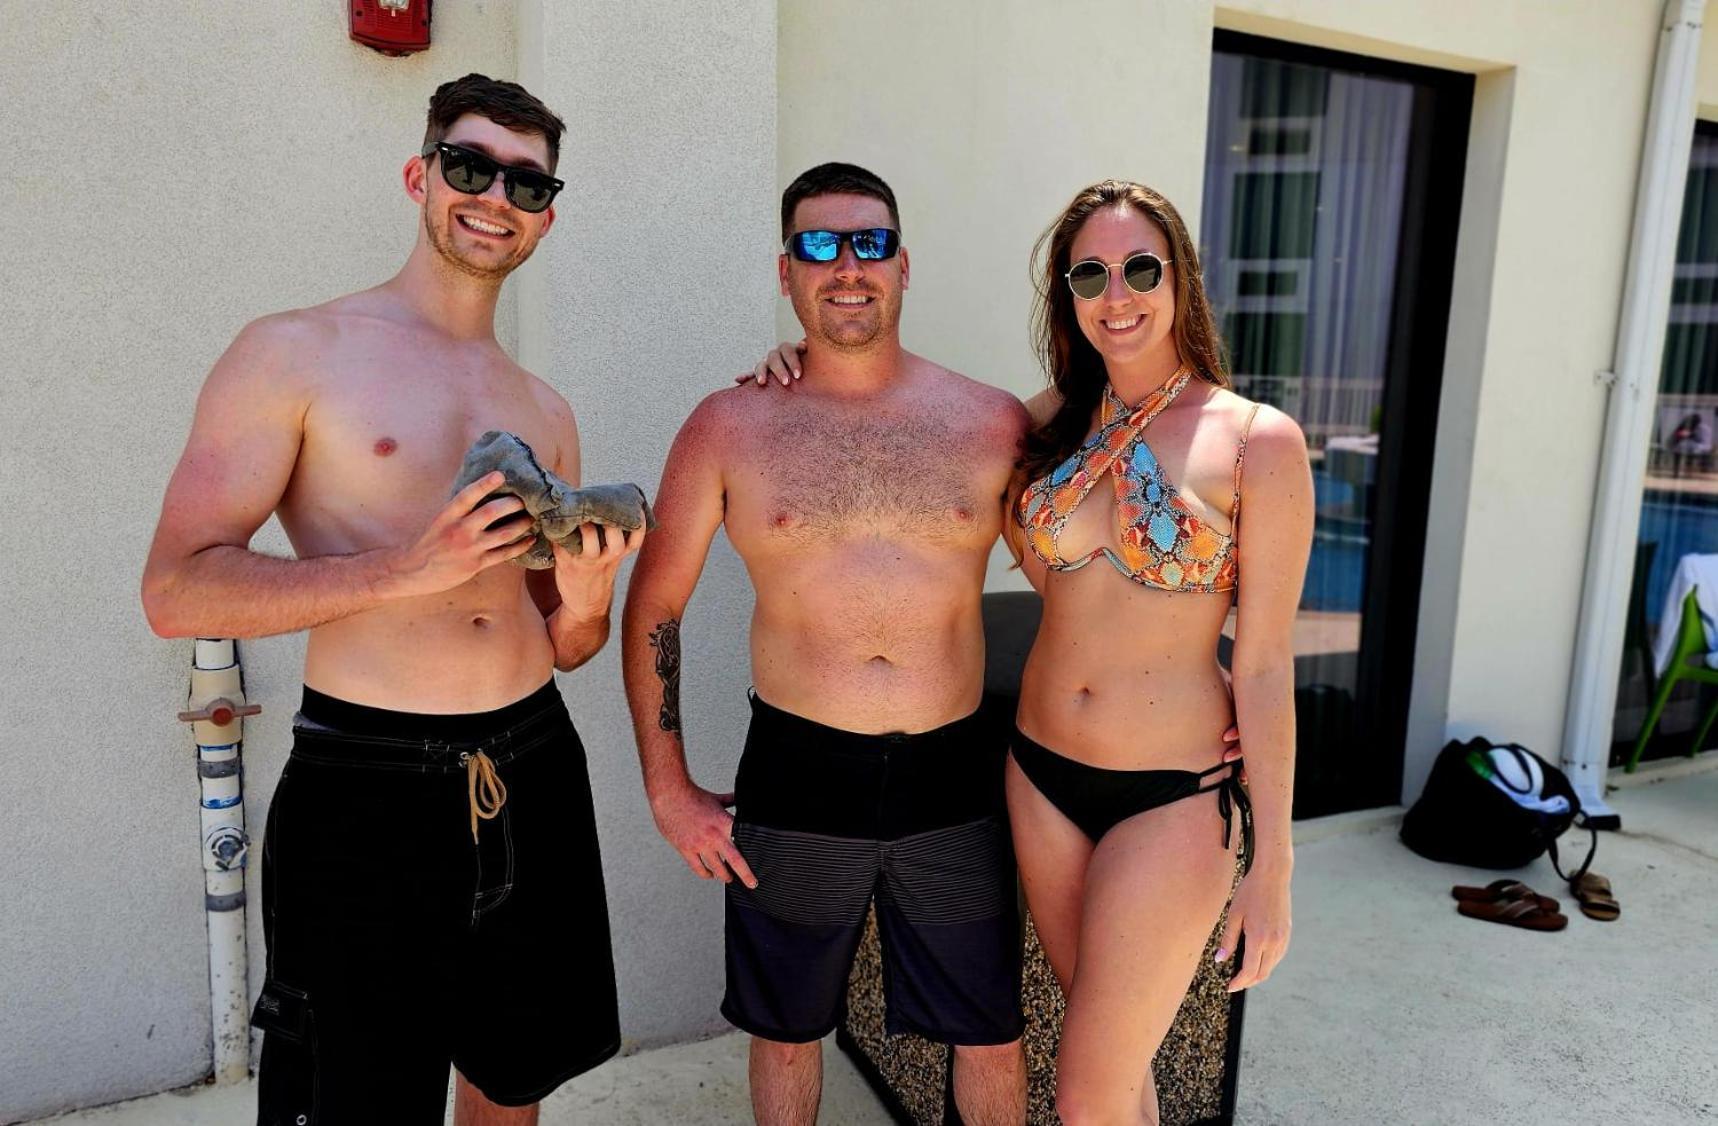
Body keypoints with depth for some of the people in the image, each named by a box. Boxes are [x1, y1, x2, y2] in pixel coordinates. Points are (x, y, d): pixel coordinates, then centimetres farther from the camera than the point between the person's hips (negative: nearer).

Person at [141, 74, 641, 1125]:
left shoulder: (544, 411, 12)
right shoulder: (297, 352, -3)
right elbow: (177, 591, -11)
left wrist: (584, 602, -8)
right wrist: (404, 569, -22)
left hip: (533, 776, 5)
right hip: (365, 789, -5)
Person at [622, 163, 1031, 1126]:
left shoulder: (993, 422, -2)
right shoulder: (730, 427, -2)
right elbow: (654, 607, 3)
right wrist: (668, 789, 1)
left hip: (957, 778, 1)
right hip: (796, 778, 0)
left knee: (991, 1037, 16)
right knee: (787, 1029, 20)